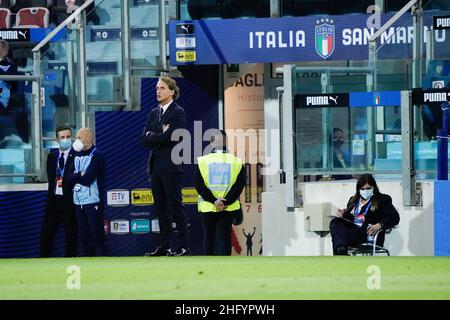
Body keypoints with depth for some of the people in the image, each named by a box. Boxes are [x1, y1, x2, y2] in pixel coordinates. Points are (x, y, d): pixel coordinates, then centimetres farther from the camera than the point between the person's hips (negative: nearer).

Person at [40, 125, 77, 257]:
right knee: (46, 235, 3)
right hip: (54, 199, 5)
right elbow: (51, 177, 12)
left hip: (69, 200, -5)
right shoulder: (52, 156, 11)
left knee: (71, 236, 2)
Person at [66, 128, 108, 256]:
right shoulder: (77, 156, 14)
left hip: (93, 201, -7)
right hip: (78, 201, 7)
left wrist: (76, 176, -2)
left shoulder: (97, 156, -8)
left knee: (97, 235, -7)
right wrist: (81, 175, -9)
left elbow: (87, 179, -17)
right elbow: (69, 178, 6)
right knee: (84, 236, 10)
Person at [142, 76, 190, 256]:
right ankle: (164, 246, 12)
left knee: (175, 206, -7)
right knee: (161, 208, 8)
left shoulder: (178, 113, -5)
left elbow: (170, 137, -16)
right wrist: (160, 136, -7)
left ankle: (184, 246, -5)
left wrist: (152, 136, -3)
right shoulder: (153, 113, 17)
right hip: (155, 166, 7)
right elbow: (145, 140, 9)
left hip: (171, 167, -7)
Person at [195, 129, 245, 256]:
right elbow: (239, 185, -9)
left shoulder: (202, 161, -2)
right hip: (228, 208, -1)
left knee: (209, 236, 14)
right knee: (224, 237, 2)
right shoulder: (236, 162, -3)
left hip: (207, 207, 1)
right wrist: (226, 202, -11)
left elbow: (199, 185, -7)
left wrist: (214, 201, -10)